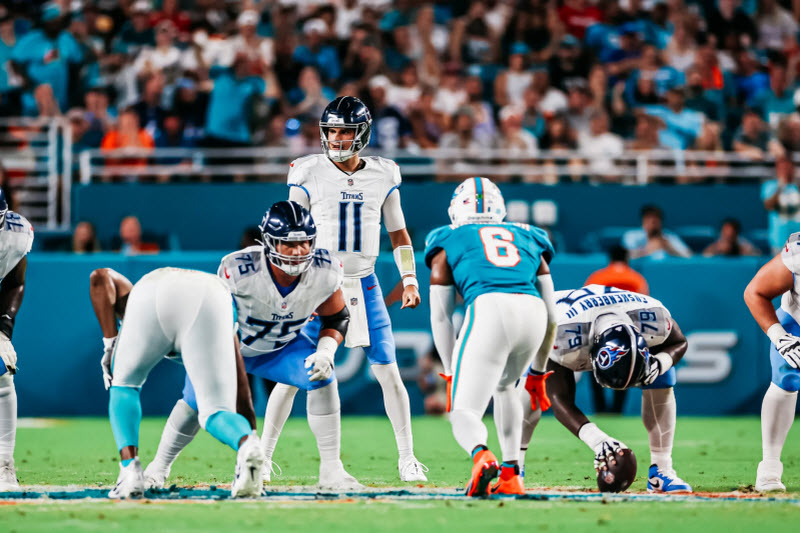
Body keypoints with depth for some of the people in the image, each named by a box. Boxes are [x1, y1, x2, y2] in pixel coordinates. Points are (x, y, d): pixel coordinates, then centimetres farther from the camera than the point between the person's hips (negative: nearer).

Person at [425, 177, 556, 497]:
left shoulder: (447, 243, 26)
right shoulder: (529, 239, 33)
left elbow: (441, 317, 22)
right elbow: (551, 316, 31)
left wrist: (452, 374, 26)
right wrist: (538, 371, 39)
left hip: (488, 307, -3)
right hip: (533, 312, 3)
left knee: (464, 412, 0)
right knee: (503, 385, 32)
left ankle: (481, 455, -36)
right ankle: (511, 475, 22)